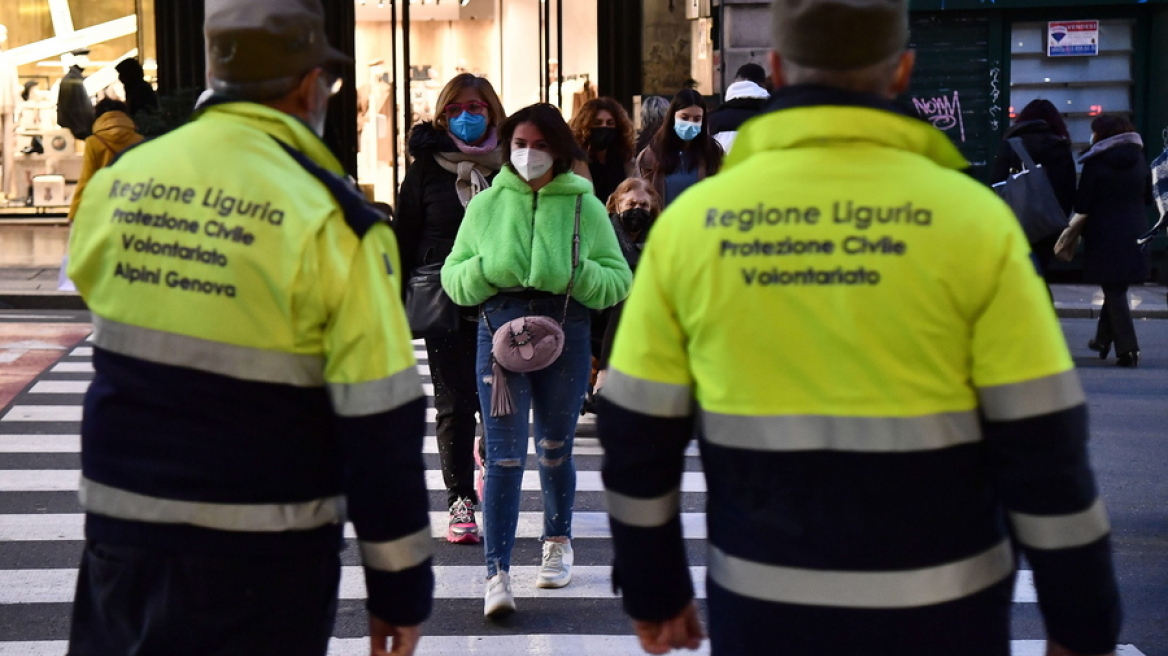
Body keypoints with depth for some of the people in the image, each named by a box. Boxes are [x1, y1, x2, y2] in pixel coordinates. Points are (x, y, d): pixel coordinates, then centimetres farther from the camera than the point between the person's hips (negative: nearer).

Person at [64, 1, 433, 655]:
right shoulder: (328, 218, -16)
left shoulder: (115, 186, -2)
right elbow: (380, 424, -15)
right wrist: (401, 583, -7)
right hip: (262, 559, -4)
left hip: (120, 530, 4)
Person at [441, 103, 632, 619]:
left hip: (566, 334, 1)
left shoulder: (584, 205, 2)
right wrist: (485, 270, -13)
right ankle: (497, 574, -9)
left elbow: (620, 280, 1)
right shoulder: (486, 204, 5)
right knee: (504, 456, -8)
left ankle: (558, 542, 38)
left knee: (555, 450, 16)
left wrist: (577, 274, -17)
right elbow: (453, 276, 7)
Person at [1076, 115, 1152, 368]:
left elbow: (1082, 203, -11)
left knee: (1113, 291, 0)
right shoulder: (1139, 161, 6)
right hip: (1134, 233, 5)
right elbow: (1148, 198, 12)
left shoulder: (1095, 163, -11)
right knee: (1117, 288, 19)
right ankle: (1103, 339, 28)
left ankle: (1127, 349, -6)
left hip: (1105, 235, -5)